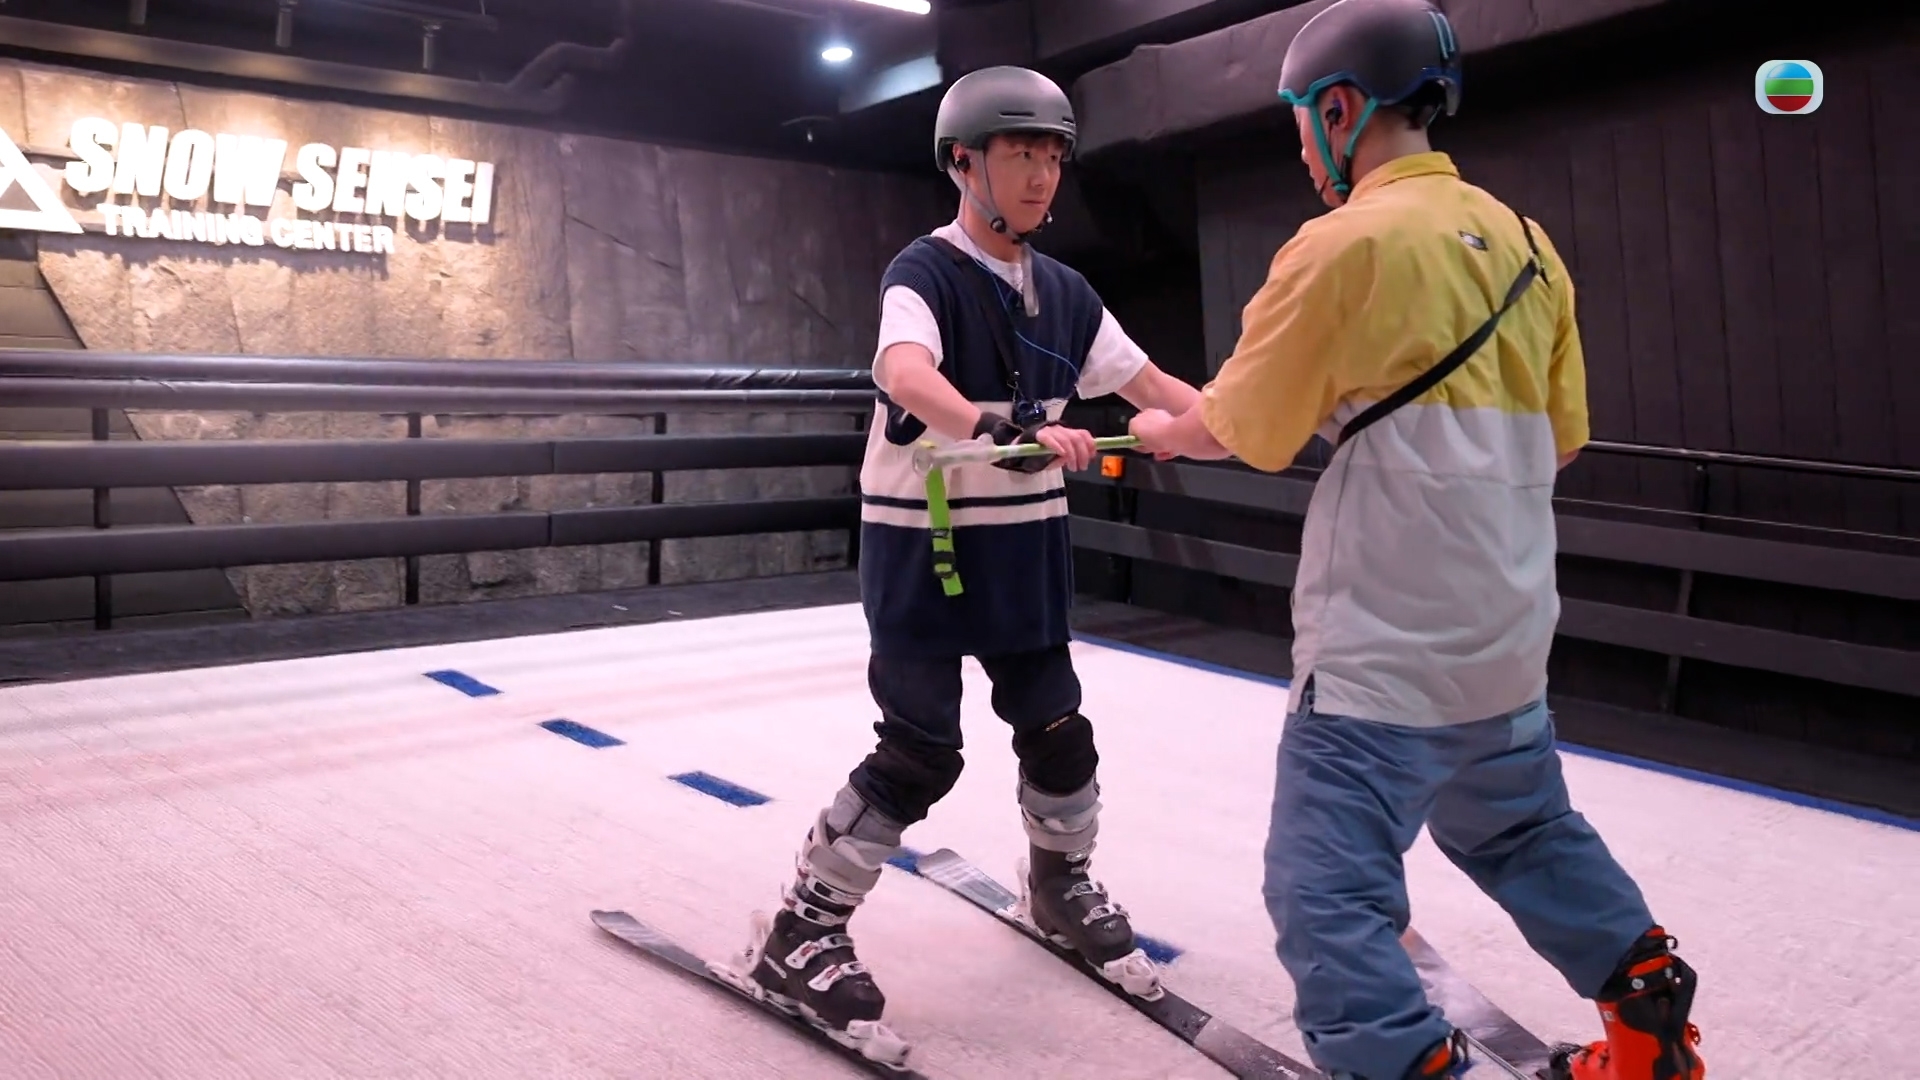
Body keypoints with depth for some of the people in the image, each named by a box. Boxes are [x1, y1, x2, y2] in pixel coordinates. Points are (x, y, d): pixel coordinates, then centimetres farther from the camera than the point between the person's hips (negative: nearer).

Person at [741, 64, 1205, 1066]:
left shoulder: (1064, 293, 8)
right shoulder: (924, 273, -13)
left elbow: (1148, 383, 8)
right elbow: (907, 377, -33)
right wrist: (1003, 431, -51)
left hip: (1024, 549, 6)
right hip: (920, 544, -6)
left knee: (1056, 730, 12)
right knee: (921, 754, -6)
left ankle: (1062, 888, 39)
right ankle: (798, 934, 11)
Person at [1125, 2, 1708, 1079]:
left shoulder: (1344, 242, -13)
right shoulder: (1523, 241, 9)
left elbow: (1244, 431, -5)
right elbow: (1560, 435, 14)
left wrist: (1163, 431, 15)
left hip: (1386, 643, -8)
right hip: (1506, 629, 8)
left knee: (1327, 893, -2)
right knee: (1525, 830, 27)